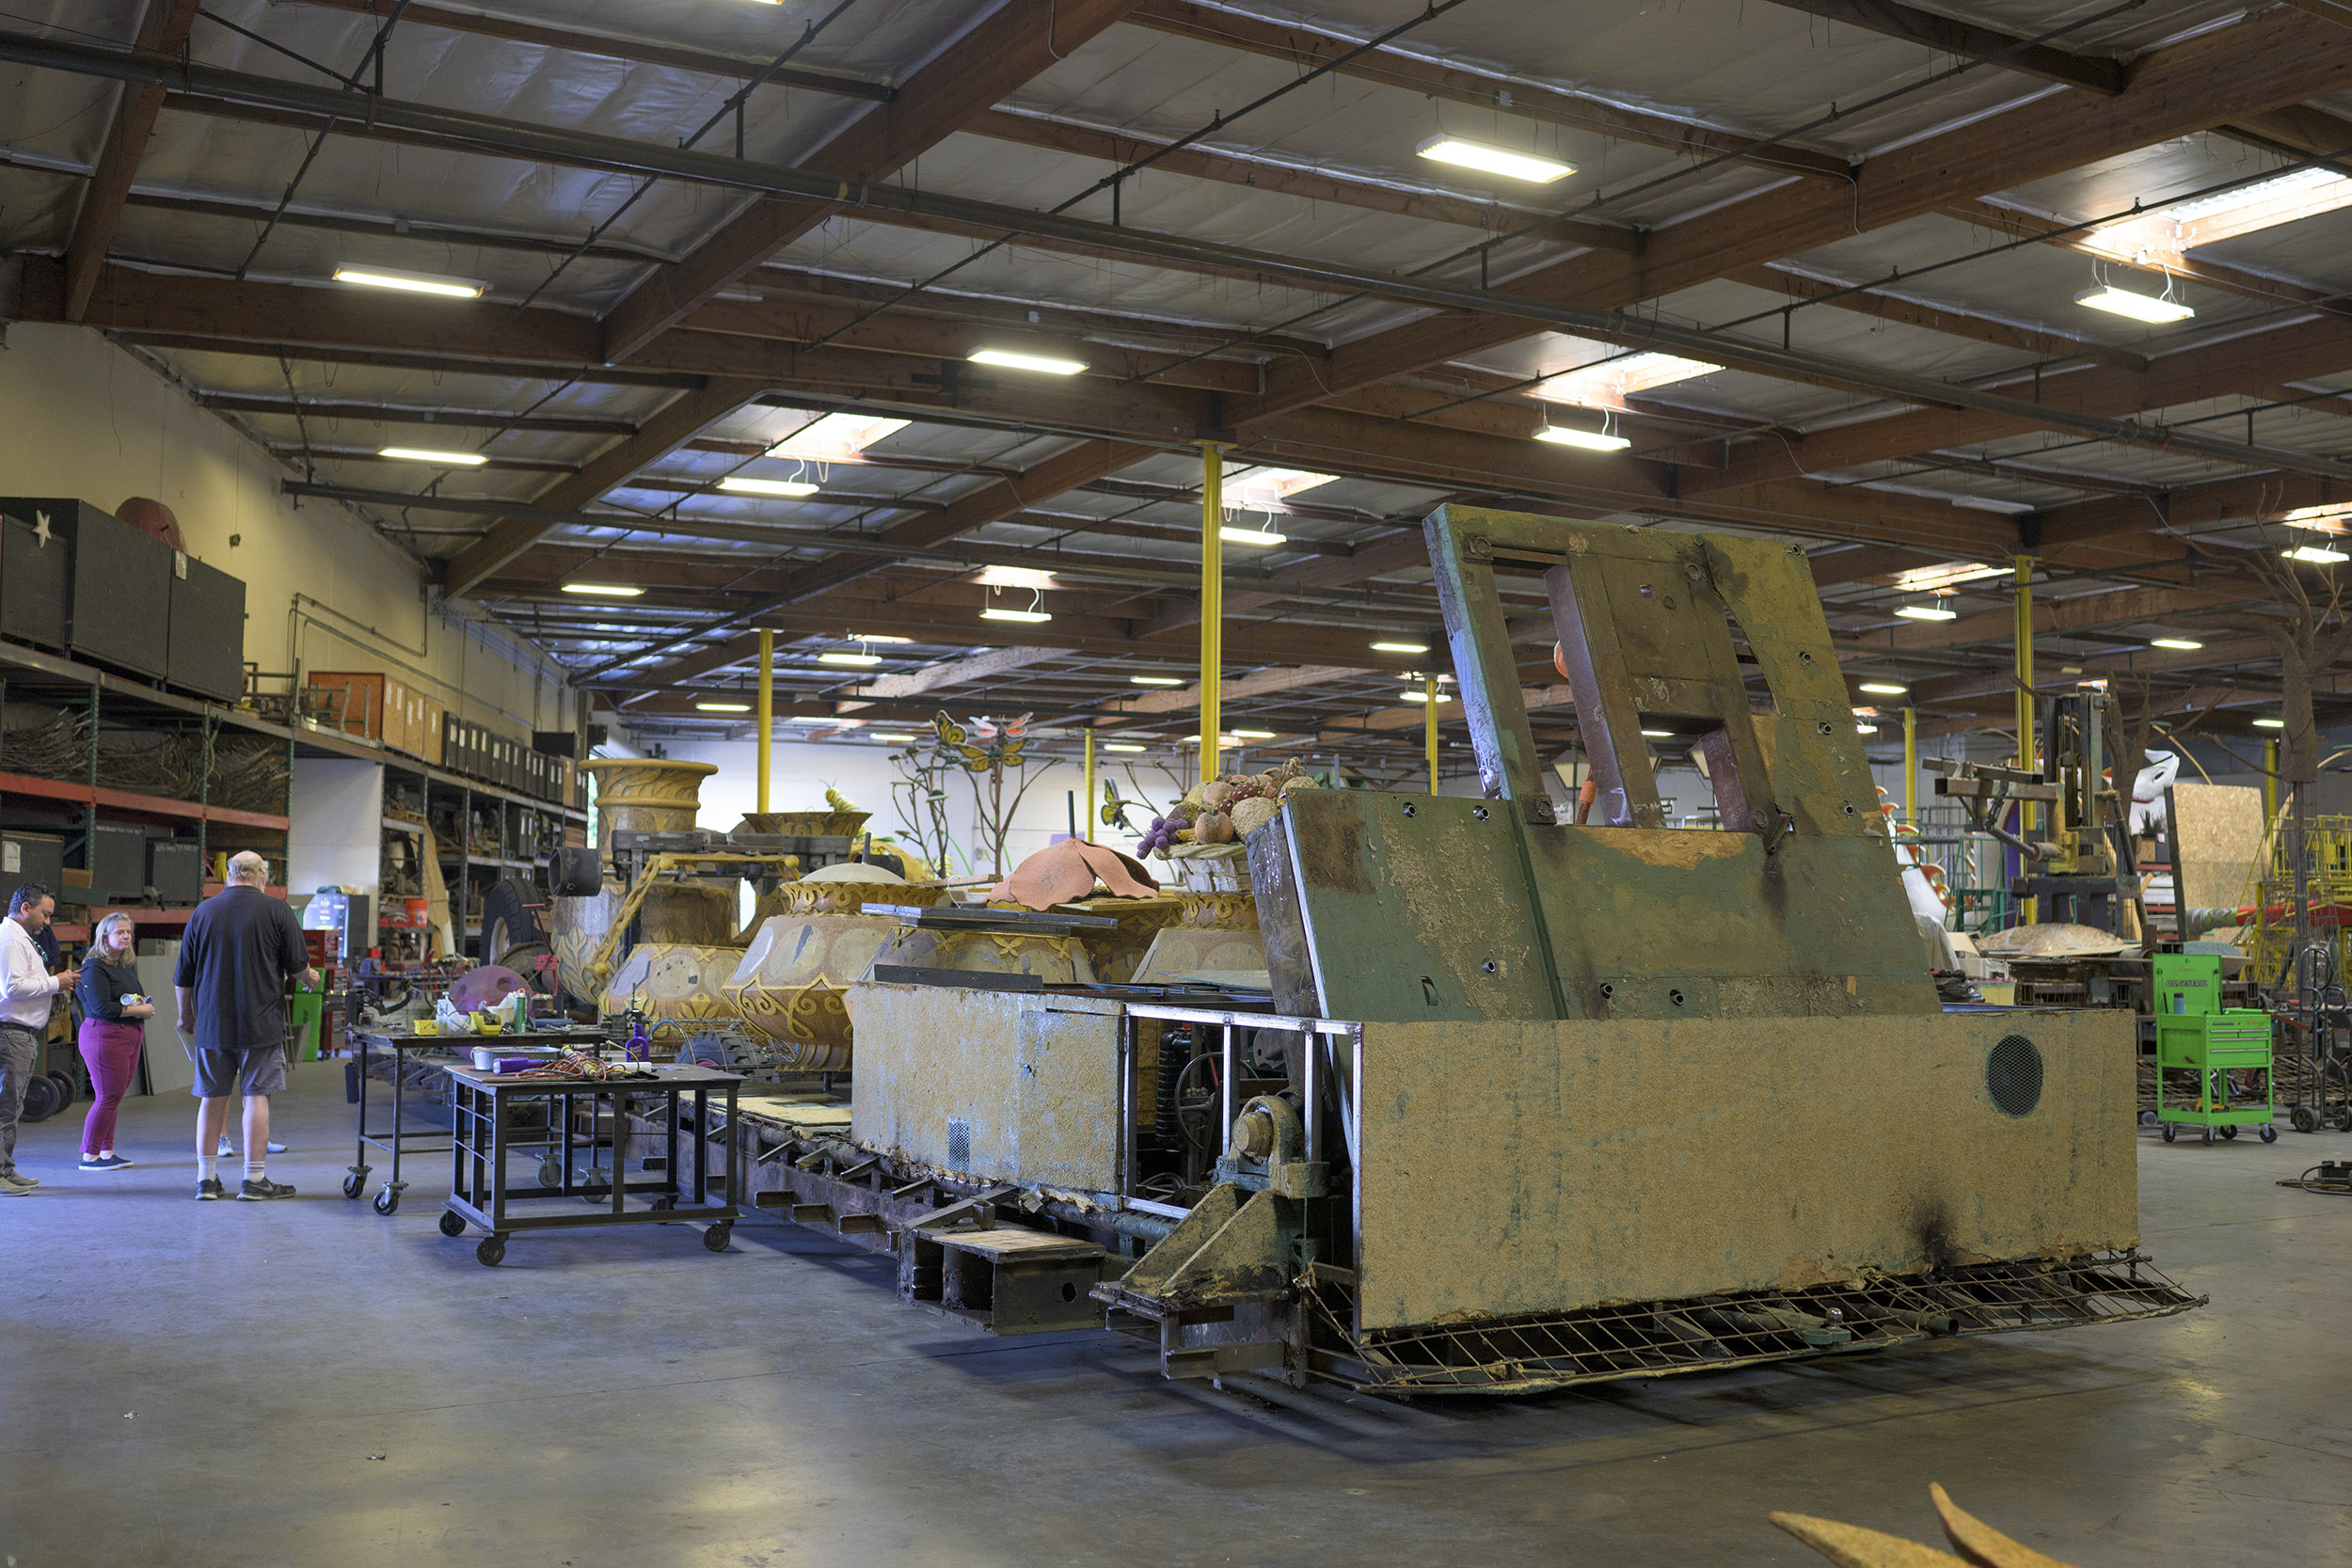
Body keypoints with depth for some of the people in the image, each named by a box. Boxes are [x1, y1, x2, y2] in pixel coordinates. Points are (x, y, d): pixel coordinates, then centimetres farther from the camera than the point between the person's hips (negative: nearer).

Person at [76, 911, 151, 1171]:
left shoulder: (128, 965, 16)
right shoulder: (95, 967, -11)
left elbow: (138, 998, 26)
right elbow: (102, 1007, -19)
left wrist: (142, 1004, 2)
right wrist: (139, 1010, -13)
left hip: (130, 1036, 8)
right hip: (105, 1035, -8)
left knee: (115, 1096, 10)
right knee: (108, 1097, -7)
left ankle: (107, 1151, 16)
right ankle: (89, 1156, 1)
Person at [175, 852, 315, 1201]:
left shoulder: (203, 911, 3)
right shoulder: (276, 910, -6)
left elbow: (182, 976, 9)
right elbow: (298, 967, -1)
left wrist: (186, 1016, 23)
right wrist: (310, 978, 22)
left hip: (211, 1024, 3)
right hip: (261, 1024, -3)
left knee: (213, 1097, 9)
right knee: (256, 1096, 2)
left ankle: (207, 1178, 13)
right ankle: (255, 1179, 4)